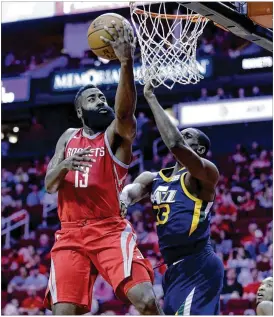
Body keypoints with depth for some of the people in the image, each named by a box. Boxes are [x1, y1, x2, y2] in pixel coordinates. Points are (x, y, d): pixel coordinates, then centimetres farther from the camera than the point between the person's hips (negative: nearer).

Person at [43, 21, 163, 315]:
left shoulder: (117, 133, 4)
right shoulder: (68, 137, 17)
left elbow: (124, 111, -20)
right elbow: (48, 184, 10)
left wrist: (126, 63, -37)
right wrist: (64, 165, -15)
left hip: (110, 230, -3)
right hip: (70, 234, 3)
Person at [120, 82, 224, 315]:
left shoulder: (205, 174, -5)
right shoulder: (154, 178, 17)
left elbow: (175, 144, -23)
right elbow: (134, 188, -5)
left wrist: (152, 98, -18)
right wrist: (122, 200, -31)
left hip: (198, 268, -9)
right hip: (176, 269, 9)